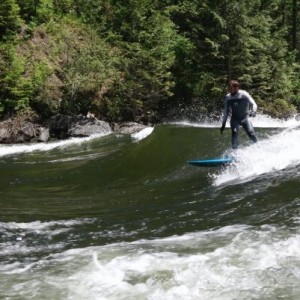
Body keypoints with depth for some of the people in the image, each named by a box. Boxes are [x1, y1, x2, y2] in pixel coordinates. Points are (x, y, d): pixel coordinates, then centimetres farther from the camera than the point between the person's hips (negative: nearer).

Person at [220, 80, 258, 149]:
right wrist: (223, 124, 6)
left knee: (251, 133, -16)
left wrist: (253, 112, -34)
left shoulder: (244, 94, -13)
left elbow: (254, 105, -12)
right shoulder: (228, 97, -3)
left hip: (245, 118, -2)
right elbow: (226, 111, 7)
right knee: (234, 132, -23)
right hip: (235, 119, 2)